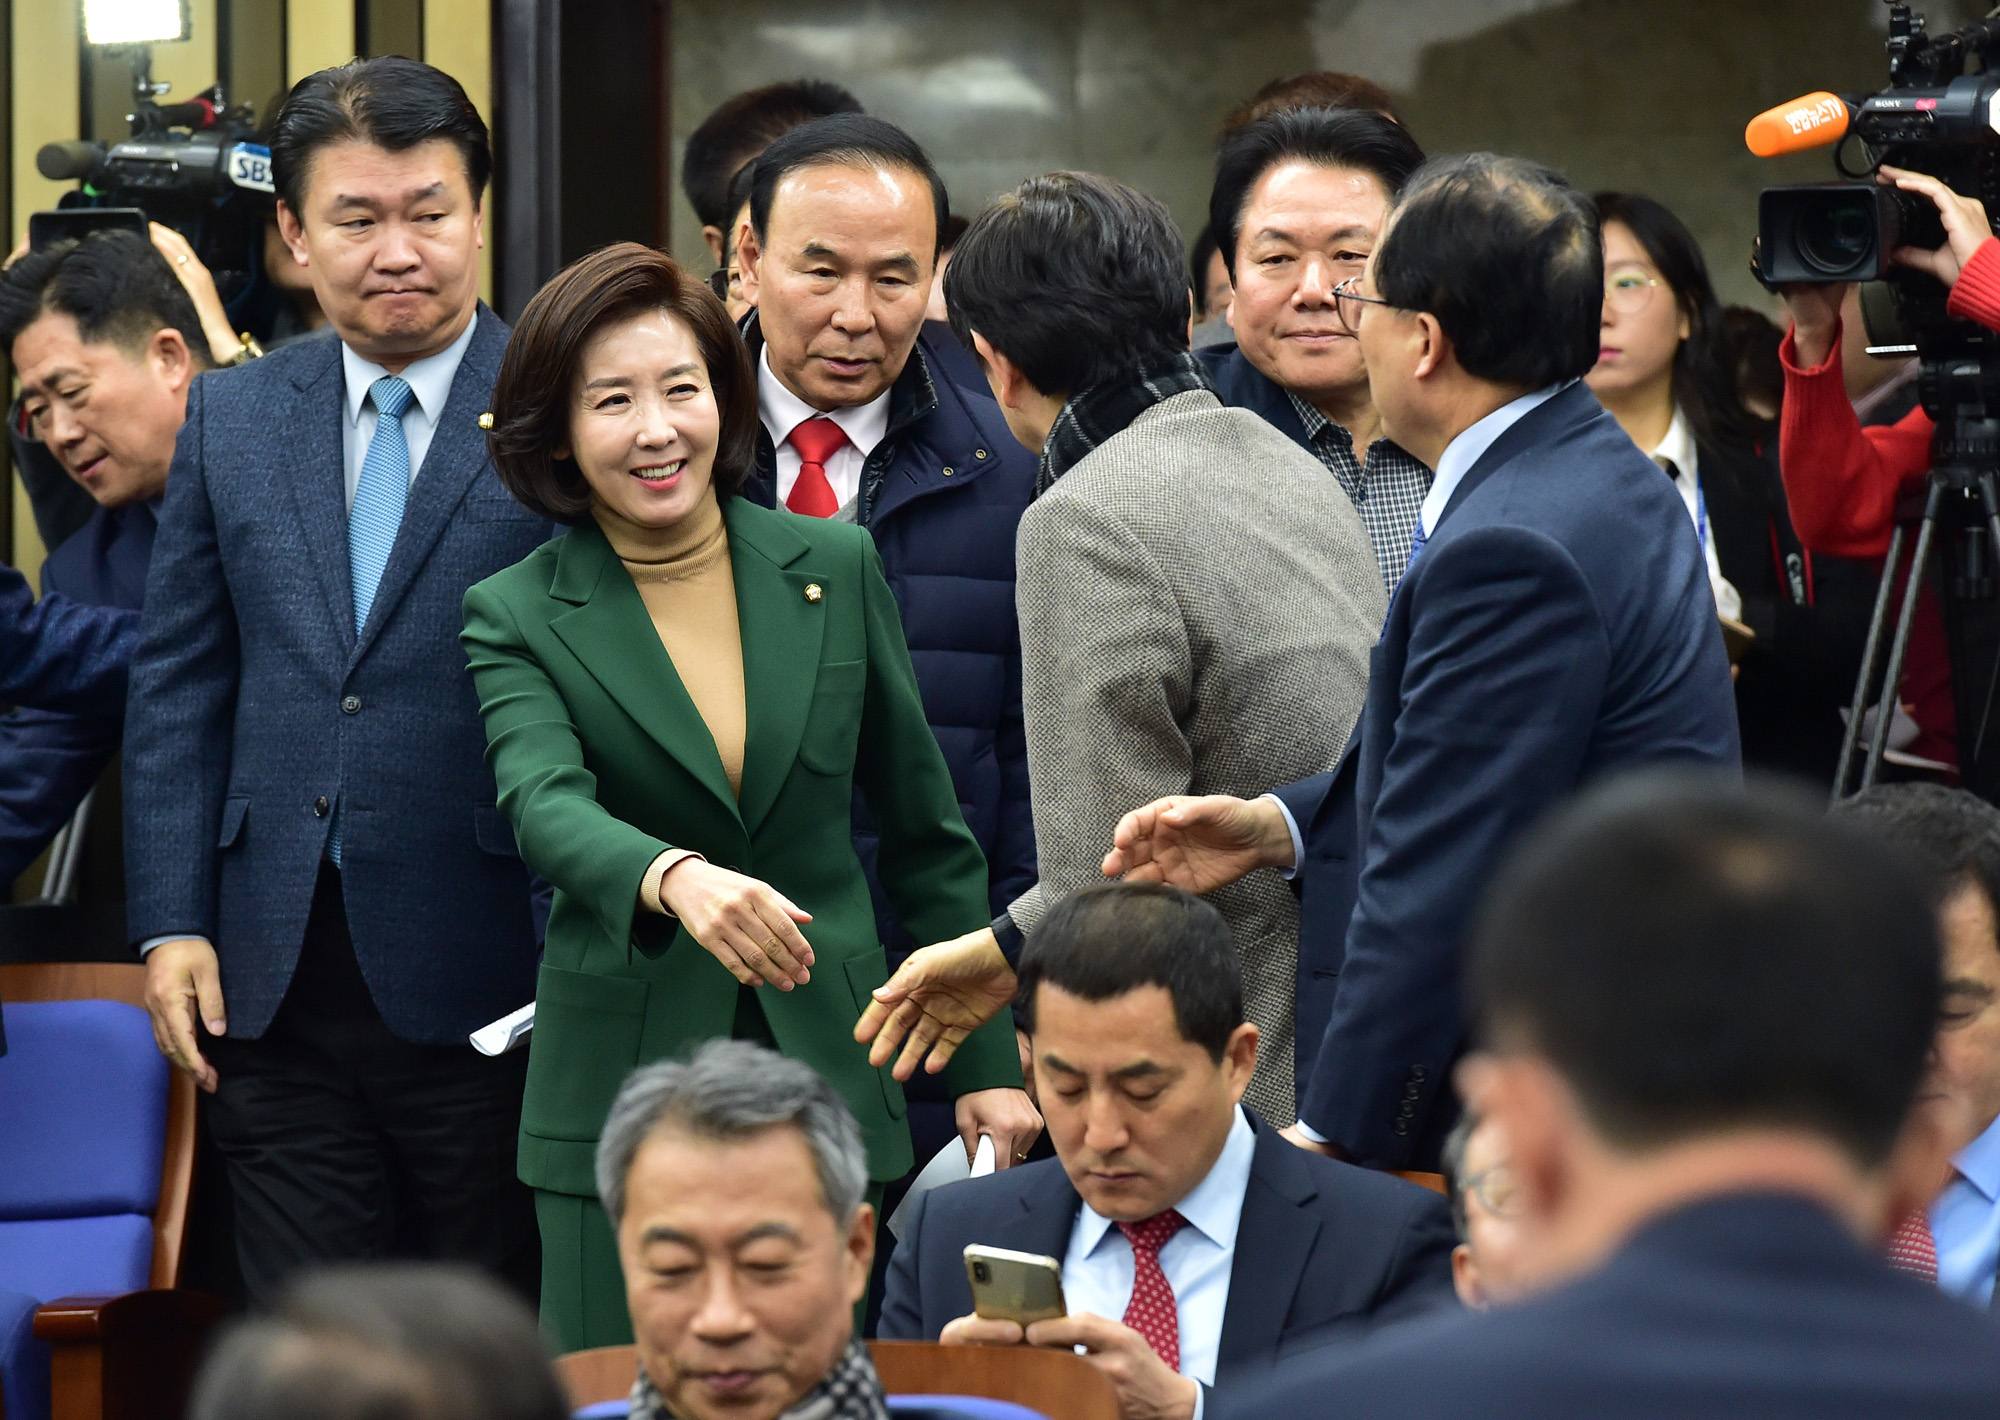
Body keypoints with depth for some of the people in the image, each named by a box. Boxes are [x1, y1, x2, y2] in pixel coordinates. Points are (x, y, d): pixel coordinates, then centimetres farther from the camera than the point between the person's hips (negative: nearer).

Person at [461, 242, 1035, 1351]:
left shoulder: (834, 569, 6)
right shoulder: (516, 617, -1)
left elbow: (926, 832, 11)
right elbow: (545, 807, -19)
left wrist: (990, 1061, 9)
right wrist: (674, 877, -40)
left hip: (829, 1080, 1)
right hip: (625, 1088, -1)